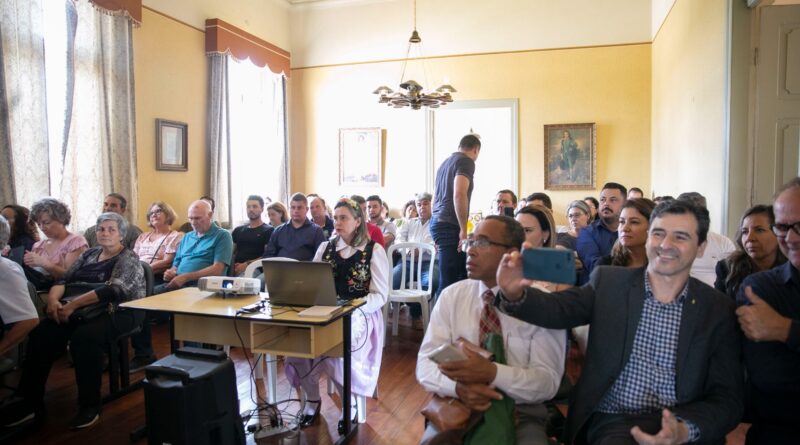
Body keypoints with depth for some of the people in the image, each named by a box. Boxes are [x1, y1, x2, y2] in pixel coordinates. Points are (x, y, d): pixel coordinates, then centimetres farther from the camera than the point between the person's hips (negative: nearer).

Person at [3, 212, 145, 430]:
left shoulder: (128, 259, -5)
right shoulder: (89, 254, 17)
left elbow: (113, 290, -20)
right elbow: (64, 279, 10)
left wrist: (72, 305, -26)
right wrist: (53, 299, -12)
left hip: (118, 312, -6)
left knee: (84, 337, -34)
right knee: (41, 333, -18)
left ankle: (90, 405, -20)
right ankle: (31, 401, -9)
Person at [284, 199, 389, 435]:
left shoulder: (374, 250, 0)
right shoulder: (325, 247, 14)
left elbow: (380, 295, -6)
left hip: (360, 315, -4)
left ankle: (349, 404, -3)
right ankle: (312, 398, 3)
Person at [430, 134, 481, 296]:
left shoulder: (445, 162, 20)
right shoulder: (466, 162, -6)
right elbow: (459, 194, -21)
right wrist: (463, 229, -18)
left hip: (437, 222, 9)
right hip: (450, 226, -9)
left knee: (462, 275, 14)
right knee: (449, 281, -6)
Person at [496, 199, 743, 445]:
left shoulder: (718, 310, 3)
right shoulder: (608, 283, 2)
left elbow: (728, 398, 2)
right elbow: (557, 308, -12)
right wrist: (514, 294, -33)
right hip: (613, 422, -1)